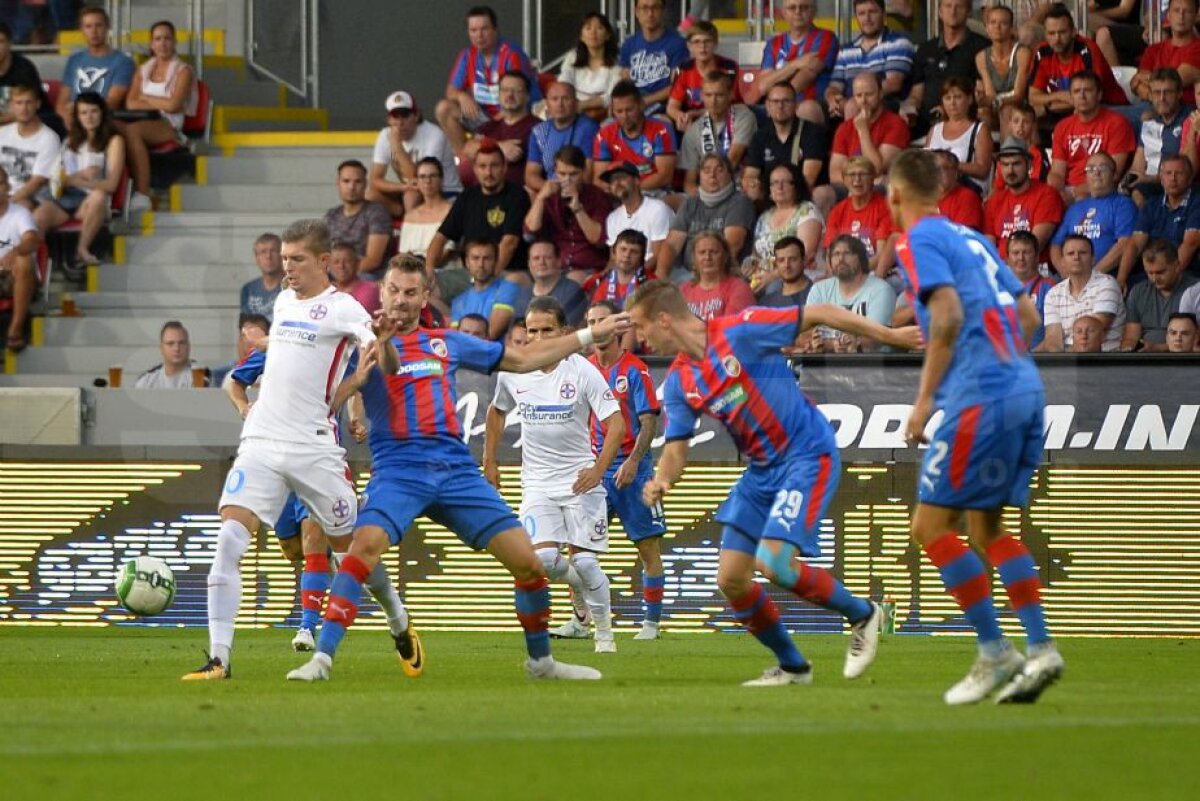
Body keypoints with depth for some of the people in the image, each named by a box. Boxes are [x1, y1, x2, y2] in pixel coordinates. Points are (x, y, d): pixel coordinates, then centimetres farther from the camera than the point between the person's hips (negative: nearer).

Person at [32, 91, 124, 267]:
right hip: (64, 199, 3)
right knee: (39, 215, -32)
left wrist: (73, 180, -14)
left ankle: (82, 249, -30)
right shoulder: (70, 142, 24)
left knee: (99, 196, -41)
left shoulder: (113, 141, 9)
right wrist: (81, 175, -5)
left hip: (90, 201, -3)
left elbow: (111, 184, -3)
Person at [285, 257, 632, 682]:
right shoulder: (366, 347, 8)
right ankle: (322, 658, -27)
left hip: (456, 469, 4)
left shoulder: (448, 343, 18)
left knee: (528, 562, -1)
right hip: (398, 469, -4)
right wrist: (355, 380, -20)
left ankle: (540, 660, 20)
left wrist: (590, 335, 28)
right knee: (364, 547, -30)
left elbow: (523, 359, 27)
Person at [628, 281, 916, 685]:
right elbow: (676, 450, 5)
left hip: (807, 455, -8)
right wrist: (660, 481, -19)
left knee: (773, 563, -21)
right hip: (761, 470, 8)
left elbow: (819, 314, -12)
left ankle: (861, 615, 2)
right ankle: (792, 666, 17)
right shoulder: (679, 381, 5)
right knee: (730, 579, -1)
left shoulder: (739, 331, -16)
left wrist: (891, 335, -10)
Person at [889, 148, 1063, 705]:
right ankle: (1040, 649, 7)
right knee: (987, 528, 16)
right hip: (1024, 388, 9)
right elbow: (1027, 315, 21)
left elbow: (948, 316, -17)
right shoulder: (972, 238, 21)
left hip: (980, 396, -9)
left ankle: (994, 652, -7)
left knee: (931, 525, -3)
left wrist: (925, 398, -13)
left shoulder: (918, 241, -3)